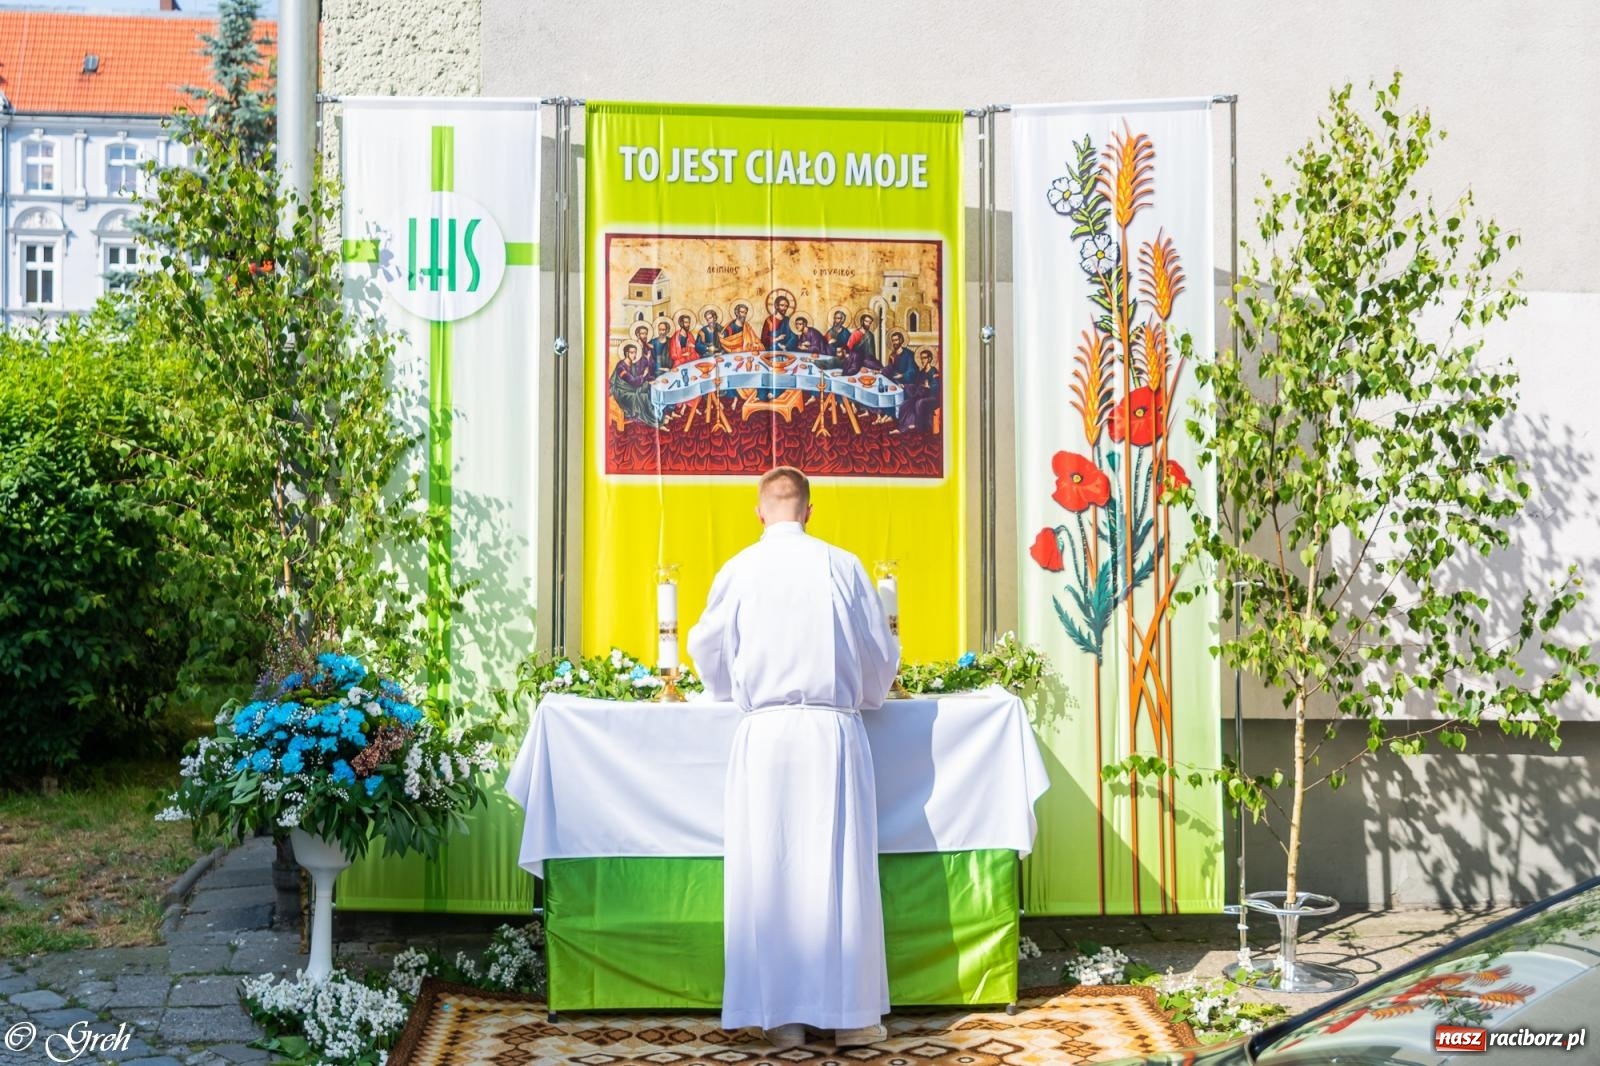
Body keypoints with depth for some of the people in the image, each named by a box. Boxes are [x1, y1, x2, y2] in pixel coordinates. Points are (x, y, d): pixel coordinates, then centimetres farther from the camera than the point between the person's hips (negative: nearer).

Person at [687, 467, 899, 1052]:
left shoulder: (738, 570, 2)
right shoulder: (842, 566, 0)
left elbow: (708, 649, 17)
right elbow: (881, 652, 8)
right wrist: (866, 692, 30)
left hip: (764, 732, 0)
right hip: (833, 729, 0)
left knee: (768, 870, 5)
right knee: (839, 868, 4)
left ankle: (782, 1015, 7)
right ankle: (849, 1012, 7)